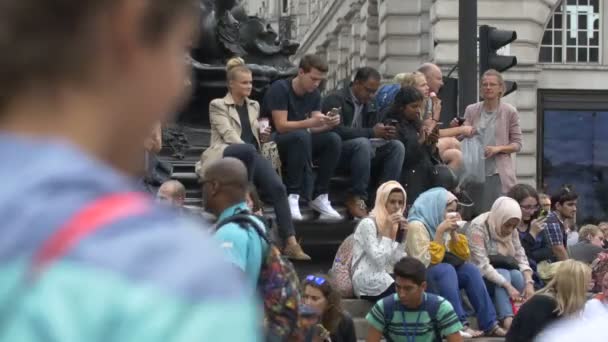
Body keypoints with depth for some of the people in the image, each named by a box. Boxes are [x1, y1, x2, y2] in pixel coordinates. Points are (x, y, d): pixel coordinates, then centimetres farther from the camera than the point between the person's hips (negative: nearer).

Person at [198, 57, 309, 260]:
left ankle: (290, 243, -35)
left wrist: (263, 137, 7)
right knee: (248, 150, -42)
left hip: (252, 155, 4)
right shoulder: (218, 105, 10)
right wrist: (249, 149, -19)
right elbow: (228, 135, -5)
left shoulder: (254, 106, 28)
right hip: (227, 154, -4)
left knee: (277, 187, -27)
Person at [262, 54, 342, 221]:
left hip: (300, 143, 7)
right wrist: (310, 122, -34)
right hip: (274, 142, -6)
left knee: (333, 139, -18)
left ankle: (319, 196, -15)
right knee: (302, 135, -37)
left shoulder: (314, 94, 4)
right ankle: (293, 196, -34)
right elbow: (281, 126, -23)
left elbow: (315, 127, -2)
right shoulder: (280, 89, -16)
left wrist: (328, 123, -25)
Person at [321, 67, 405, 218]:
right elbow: (337, 130, -23)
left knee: (397, 146, -11)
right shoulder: (336, 99, -9)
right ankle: (356, 199, -30)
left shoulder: (369, 106, 15)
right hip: (335, 154, -7)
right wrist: (372, 132, -27)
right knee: (362, 143, -36)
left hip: (361, 149, 7)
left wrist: (385, 133, -13)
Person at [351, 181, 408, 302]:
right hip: (368, 283, -7)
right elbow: (379, 261, -20)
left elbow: (397, 262, 6)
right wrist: (387, 230, -16)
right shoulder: (368, 223, -9)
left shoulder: (395, 225, 15)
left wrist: (401, 235, -2)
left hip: (383, 278, 7)